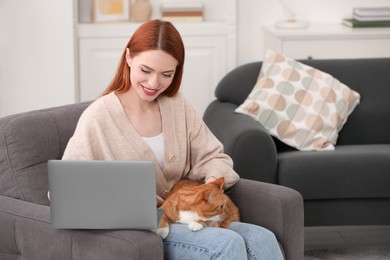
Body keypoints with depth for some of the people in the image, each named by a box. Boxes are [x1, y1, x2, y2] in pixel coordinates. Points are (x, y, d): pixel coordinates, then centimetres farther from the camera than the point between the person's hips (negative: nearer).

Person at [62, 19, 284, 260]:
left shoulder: (178, 106, 7)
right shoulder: (99, 118, -11)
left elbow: (212, 157, 11)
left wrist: (213, 181, -11)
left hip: (182, 218, 6)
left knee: (263, 240, -18)